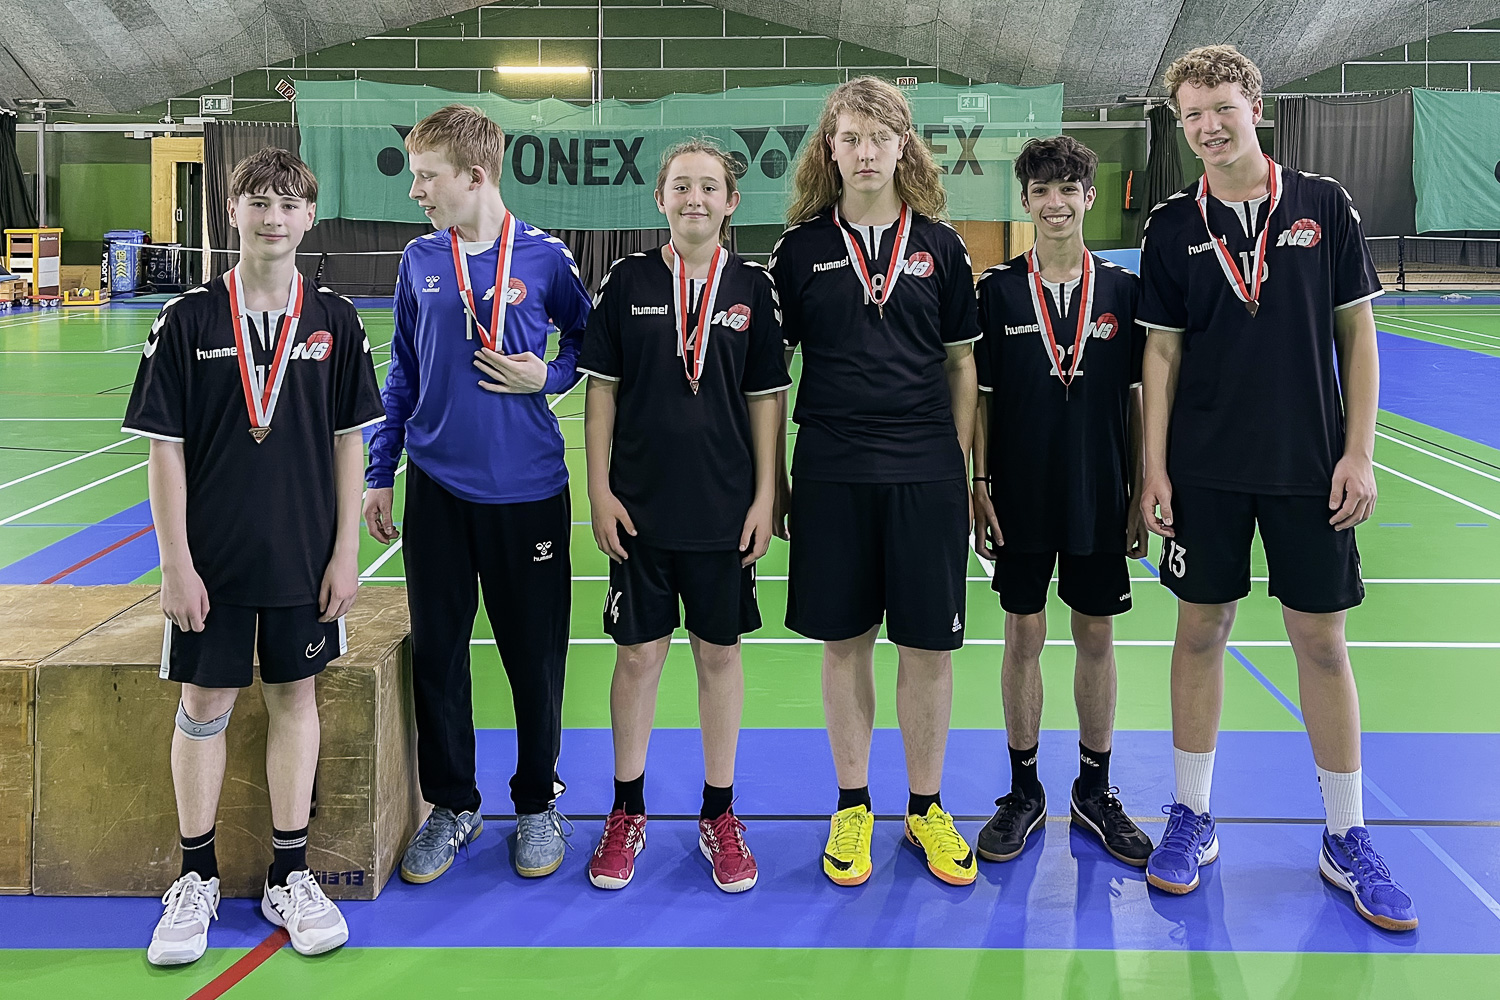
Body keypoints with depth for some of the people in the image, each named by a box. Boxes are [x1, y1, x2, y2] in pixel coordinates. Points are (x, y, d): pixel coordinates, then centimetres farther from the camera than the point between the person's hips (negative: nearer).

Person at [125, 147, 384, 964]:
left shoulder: (334, 321, 0)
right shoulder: (188, 320, -4)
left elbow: (349, 440, 3)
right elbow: (165, 447, -3)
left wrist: (346, 551, -1)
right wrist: (176, 561, -7)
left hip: (305, 554, 1)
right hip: (212, 557, -1)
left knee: (295, 696, 9)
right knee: (205, 702, 6)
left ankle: (289, 875, 21)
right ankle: (196, 878, 22)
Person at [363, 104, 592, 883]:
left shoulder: (545, 258, -4)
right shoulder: (419, 261, 4)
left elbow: (589, 339, 11)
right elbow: (402, 374, 12)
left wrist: (547, 375, -9)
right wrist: (378, 476, 11)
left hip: (527, 492, -2)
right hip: (437, 489, 3)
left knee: (535, 657, 6)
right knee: (436, 653, 7)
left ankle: (537, 804, 25)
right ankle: (452, 806, 25)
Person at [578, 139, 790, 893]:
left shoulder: (751, 287, 1)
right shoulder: (627, 281, 0)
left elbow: (766, 397, 4)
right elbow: (601, 389, 2)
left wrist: (765, 497, -1)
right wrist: (599, 491, -3)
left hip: (725, 508, 1)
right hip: (640, 505, 0)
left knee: (720, 653, 8)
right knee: (639, 653, 6)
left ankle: (719, 815, 22)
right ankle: (627, 814, 22)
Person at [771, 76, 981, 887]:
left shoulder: (940, 247, 6)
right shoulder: (802, 248, 4)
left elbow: (961, 363, 10)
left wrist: (960, 465, 5)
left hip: (926, 473, 0)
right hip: (832, 475, 0)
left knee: (928, 645, 5)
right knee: (844, 643, 7)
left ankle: (926, 807, 21)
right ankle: (852, 809, 22)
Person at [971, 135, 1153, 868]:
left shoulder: (1123, 290, 1)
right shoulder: (998, 289, -1)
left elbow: (1139, 397, 4)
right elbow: (979, 395, 1)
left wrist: (1143, 493, 2)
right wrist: (979, 485, -4)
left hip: (1100, 497, 1)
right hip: (1022, 497, -1)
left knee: (1096, 637, 8)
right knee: (1024, 635, 6)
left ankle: (1094, 792, 22)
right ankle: (1024, 792, 19)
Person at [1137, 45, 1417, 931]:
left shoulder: (1325, 206, 1)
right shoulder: (1173, 227, 3)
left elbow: (1357, 334, 2)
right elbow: (1163, 351, 4)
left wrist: (1359, 454, -5)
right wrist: (1154, 469, -2)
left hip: (1310, 467, 0)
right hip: (1205, 469, 1)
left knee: (1323, 642, 4)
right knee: (1201, 633, 6)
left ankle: (1348, 839, 17)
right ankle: (1193, 818, 20)